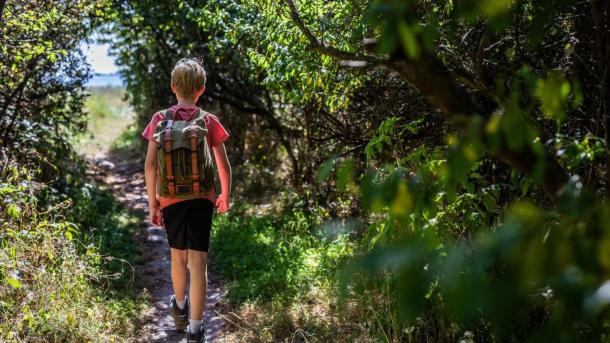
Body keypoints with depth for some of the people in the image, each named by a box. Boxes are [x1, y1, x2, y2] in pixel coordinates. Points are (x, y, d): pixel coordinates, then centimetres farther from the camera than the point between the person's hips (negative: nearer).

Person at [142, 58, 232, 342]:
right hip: (202, 198, -1)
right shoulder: (209, 121, -3)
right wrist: (225, 196, 14)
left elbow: (150, 165, -7)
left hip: (171, 199, 2)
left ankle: (180, 307, 43)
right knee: (198, 261, -2)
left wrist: (152, 203, 0)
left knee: (178, 254, 21)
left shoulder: (160, 119, -2)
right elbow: (224, 166, -1)